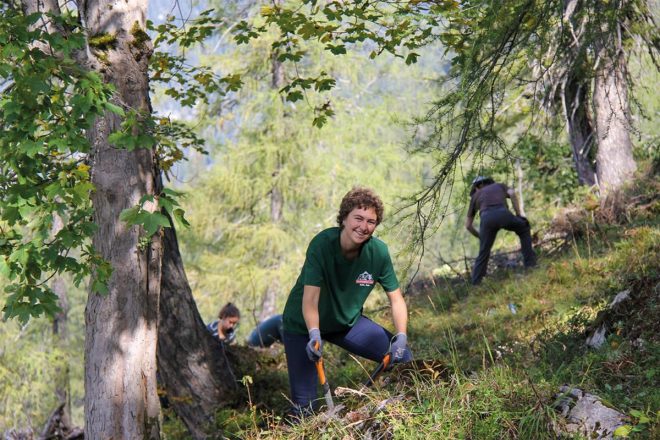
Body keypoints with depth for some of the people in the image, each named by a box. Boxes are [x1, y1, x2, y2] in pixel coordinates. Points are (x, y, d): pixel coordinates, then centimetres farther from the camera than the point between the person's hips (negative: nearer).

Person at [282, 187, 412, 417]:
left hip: (347, 321, 4)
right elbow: (310, 298, -33)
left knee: (403, 357, -4)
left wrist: (401, 336, -25)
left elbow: (396, 299, -10)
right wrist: (314, 334, -49)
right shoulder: (322, 244, -29)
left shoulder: (378, 251, -17)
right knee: (304, 404, -13)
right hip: (304, 325, -4)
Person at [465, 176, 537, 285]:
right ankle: (530, 263, 24)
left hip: (487, 218, 1)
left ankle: (475, 285, 12)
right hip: (503, 214, 0)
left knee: (483, 254, 16)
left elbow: (468, 225, 33)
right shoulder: (499, 186, 38)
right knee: (524, 229, 29)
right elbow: (512, 194, 12)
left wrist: (480, 237, 48)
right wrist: (519, 214, 17)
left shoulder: (475, 195, 36)